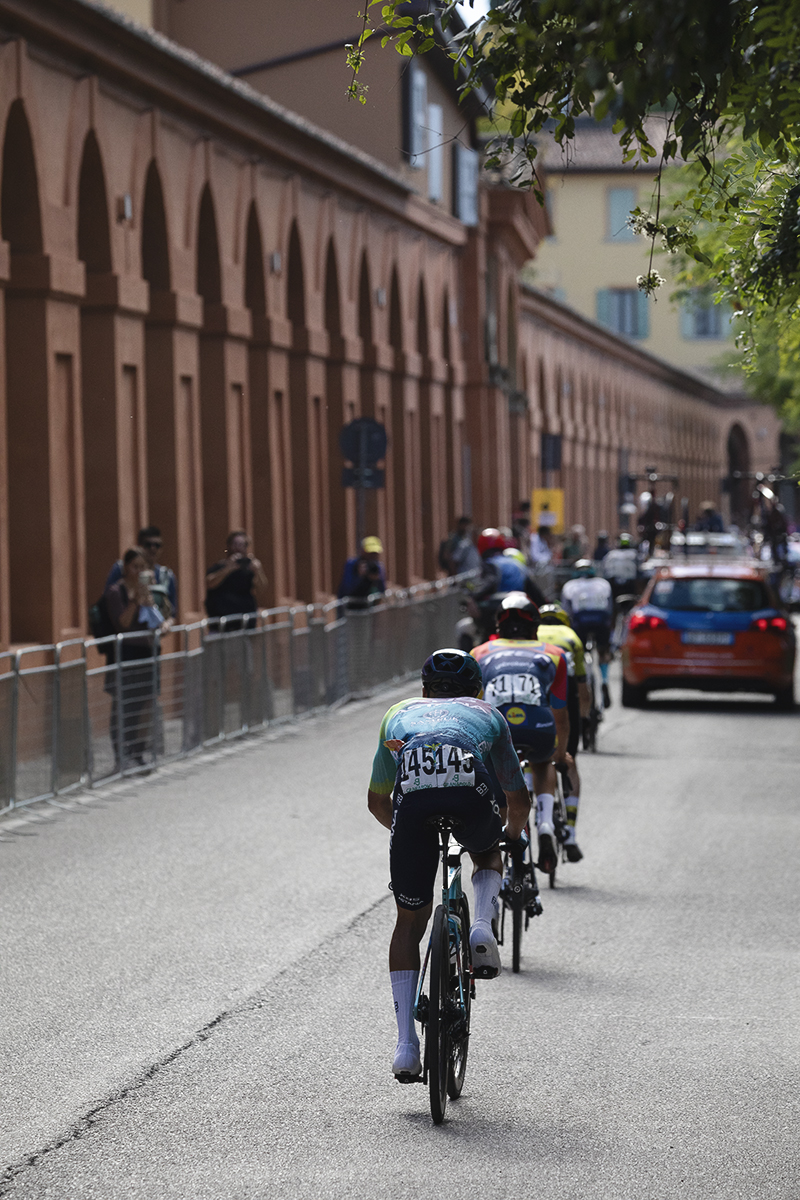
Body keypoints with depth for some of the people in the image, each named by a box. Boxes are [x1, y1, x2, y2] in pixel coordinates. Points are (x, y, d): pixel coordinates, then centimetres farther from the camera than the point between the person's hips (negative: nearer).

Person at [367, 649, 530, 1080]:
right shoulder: (487, 714, 35)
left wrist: (402, 829, 62)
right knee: (487, 851, 37)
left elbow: (377, 800, 43)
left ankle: (406, 1042, 8)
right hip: (471, 796, -1)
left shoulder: (398, 714, 38)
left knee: (409, 923, 17)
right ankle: (483, 926, 9)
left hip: (412, 801, 1)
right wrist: (512, 834, 58)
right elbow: (519, 799, 37)